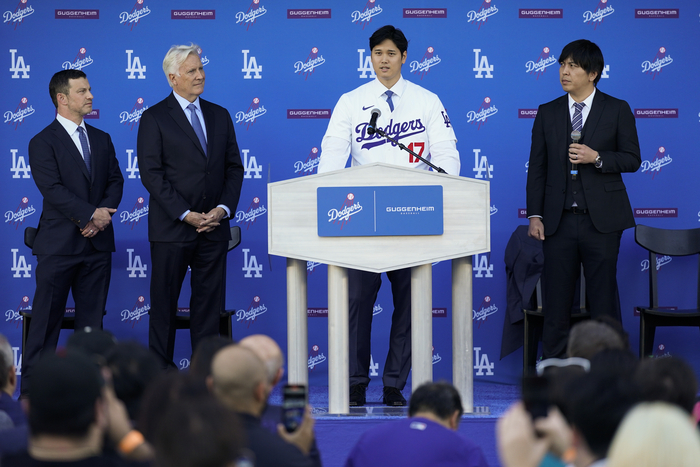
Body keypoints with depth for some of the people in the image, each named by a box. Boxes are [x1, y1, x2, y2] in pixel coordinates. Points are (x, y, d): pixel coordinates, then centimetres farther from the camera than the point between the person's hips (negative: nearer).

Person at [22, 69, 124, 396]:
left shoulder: (102, 140, 15)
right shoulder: (43, 143, -4)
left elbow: (115, 182, 10)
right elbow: (53, 190, -14)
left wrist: (102, 215, -8)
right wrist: (92, 214, -18)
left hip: (97, 243, 5)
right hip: (59, 243, -5)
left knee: (92, 319, 7)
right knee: (46, 319, -3)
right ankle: (33, 390, 0)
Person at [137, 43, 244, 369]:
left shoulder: (220, 116, 12)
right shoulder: (154, 118, -2)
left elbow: (234, 167, 12)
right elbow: (151, 174, -9)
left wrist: (223, 208, -5)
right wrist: (187, 215, -14)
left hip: (214, 227, 4)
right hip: (171, 229, -4)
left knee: (209, 303, 4)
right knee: (164, 303, 2)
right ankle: (161, 371, 9)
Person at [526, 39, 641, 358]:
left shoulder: (617, 110, 4)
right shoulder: (547, 113, 10)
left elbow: (632, 160, 3)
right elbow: (537, 168, 10)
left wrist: (597, 158, -14)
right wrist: (535, 215, 1)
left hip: (601, 221, -2)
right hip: (559, 221, 2)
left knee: (603, 297, -1)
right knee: (556, 301, 2)